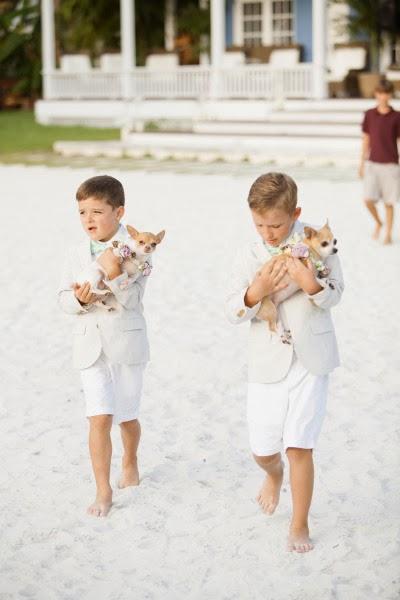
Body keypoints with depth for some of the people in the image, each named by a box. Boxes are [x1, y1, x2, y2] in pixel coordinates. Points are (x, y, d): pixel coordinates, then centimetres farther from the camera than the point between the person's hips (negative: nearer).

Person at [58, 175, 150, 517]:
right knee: (100, 418, -9)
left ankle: (130, 462, 44)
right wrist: (79, 299, -19)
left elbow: (132, 299, -17)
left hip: (126, 344, -2)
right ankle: (103, 492, -1)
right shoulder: (77, 255, 4)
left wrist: (115, 275, -34)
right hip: (90, 346, 2)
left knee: (126, 417, 13)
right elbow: (64, 299, 3)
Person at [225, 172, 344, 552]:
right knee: (262, 450, 9)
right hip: (267, 362, 2)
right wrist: (255, 292, -25)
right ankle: (274, 475, 47)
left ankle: (299, 526, 13)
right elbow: (233, 312, -5)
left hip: (311, 360, -2)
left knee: (299, 447, -5)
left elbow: (334, 295, -3)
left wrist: (313, 285, -25)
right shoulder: (249, 256, -3)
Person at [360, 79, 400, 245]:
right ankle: (378, 223, 21)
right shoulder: (369, 115, 4)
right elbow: (366, 140, 10)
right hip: (372, 163, 2)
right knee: (368, 199, -7)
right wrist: (362, 164, 9)